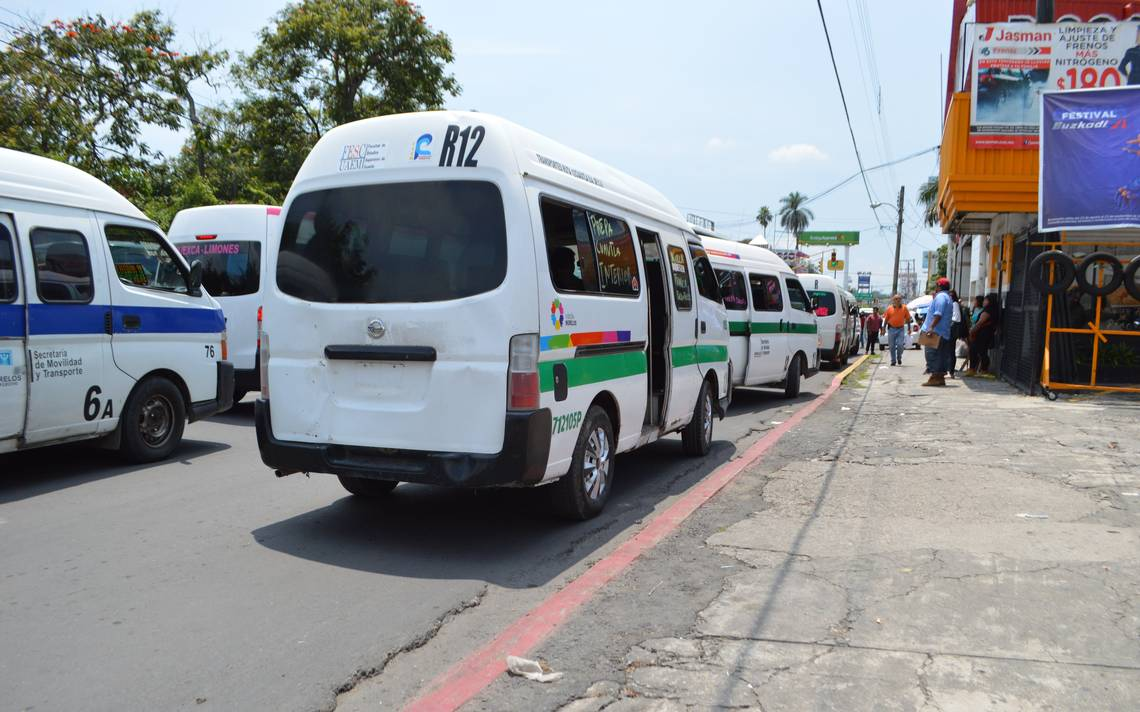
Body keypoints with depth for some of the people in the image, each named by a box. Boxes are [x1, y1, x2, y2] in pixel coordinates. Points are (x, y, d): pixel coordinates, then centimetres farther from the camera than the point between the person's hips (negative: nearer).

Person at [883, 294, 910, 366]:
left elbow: (908, 319, 6)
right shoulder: (889, 308, 0)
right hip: (891, 329, 1)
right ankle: (893, 361, 16)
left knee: (900, 345, -9)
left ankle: (899, 358, 17)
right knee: (892, 346, 4)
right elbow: (886, 319, 7)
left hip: (901, 329, -1)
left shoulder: (904, 308, 0)